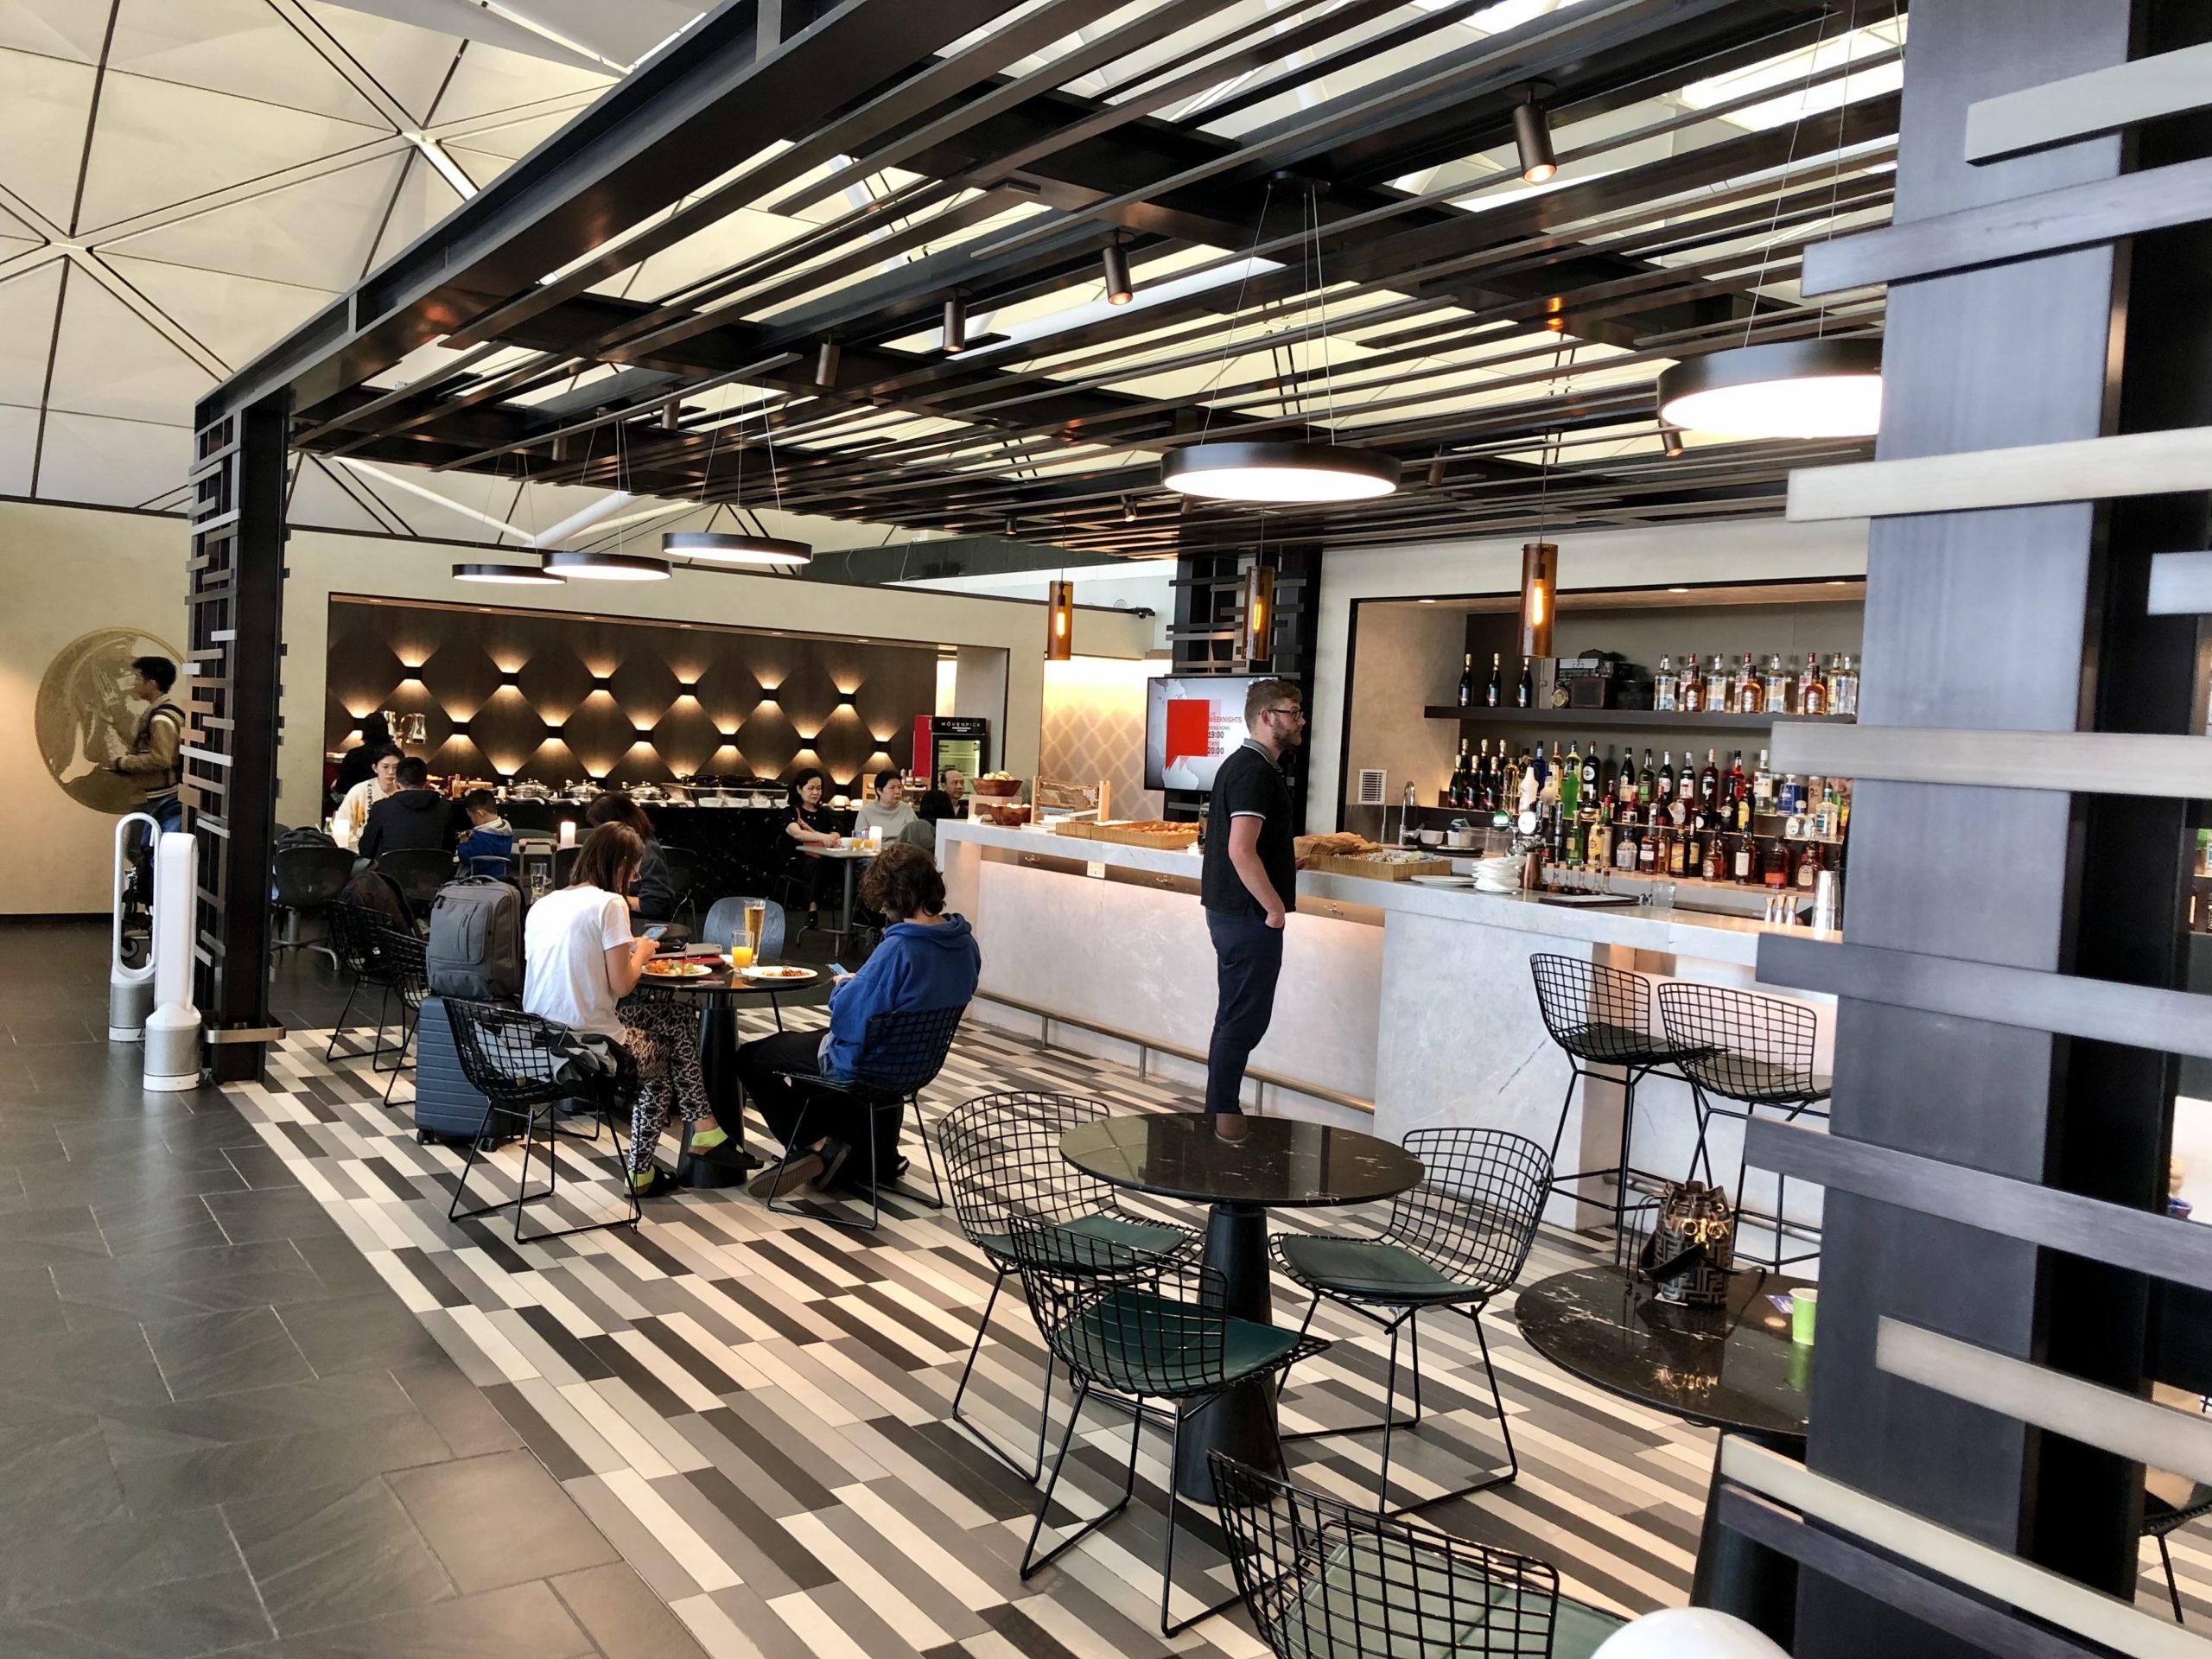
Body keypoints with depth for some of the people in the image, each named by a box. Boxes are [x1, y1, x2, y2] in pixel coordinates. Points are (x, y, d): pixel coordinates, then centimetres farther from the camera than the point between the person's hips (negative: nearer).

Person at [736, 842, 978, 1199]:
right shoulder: (966, 943, -7)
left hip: (865, 1061, -8)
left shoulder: (899, 949, -32)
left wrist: (842, 987, -5)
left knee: (749, 1058, 9)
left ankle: (815, 1147, 2)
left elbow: (847, 1017, -27)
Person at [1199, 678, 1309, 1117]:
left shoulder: (1242, 764, 15)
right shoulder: (1255, 772, -18)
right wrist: (1276, 907, -19)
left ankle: (1221, 1113, 24)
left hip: (1230, 909, 11)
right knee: (1243, 1020, -3)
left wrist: (1285, 859, 25)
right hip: (1248, 914, -11)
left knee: (1237, 1019, 16)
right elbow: (1240, 851, -27)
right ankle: (1222, 1115, 4)